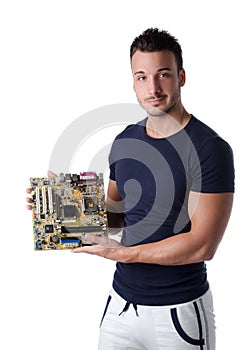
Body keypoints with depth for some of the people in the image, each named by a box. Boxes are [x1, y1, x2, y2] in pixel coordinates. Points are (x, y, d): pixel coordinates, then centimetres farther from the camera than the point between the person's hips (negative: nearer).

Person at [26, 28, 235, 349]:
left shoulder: (210, 148, -17)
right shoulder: (124, 142, 3)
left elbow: (203, 245, -20)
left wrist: (123, 253, -19)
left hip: (179, 310, -5)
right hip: (122, 300, 5)